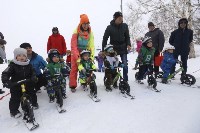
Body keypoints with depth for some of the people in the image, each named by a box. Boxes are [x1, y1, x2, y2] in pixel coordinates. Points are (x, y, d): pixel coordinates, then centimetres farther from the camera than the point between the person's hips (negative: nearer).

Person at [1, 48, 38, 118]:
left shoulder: (28, 65, -1)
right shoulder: (13, 65, -14)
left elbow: (32, 73, 4)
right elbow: (5, 74, -19)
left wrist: (33, 78, -17)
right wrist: (6, 81, -35)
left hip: (27, 85, 4)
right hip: (16, 86, -4)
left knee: (32, 94, 16)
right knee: (15, 99, -1)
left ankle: (34, 104, 43)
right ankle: (14, 111, 18)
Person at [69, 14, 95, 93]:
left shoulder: (90, 33, -4)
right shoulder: (76, 32, -15)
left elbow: (92, 45, -8)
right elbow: (73, 45, -19)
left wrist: (92, 56, -20)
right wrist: (77, 56, -28)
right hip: (76, 53, -3)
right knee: (74, 68, -3)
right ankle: (72, 85, 4)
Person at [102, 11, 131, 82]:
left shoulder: (124, 26, -2)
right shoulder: (110, 27, -8)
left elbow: (127, 36, 8)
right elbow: (105, 39, -5)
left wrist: (128, 44, -8)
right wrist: (103, 50, -7)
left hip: (123, 48, 1)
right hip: (113, 49, -1)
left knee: (125, 65, -5)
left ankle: (125, 81, 5)